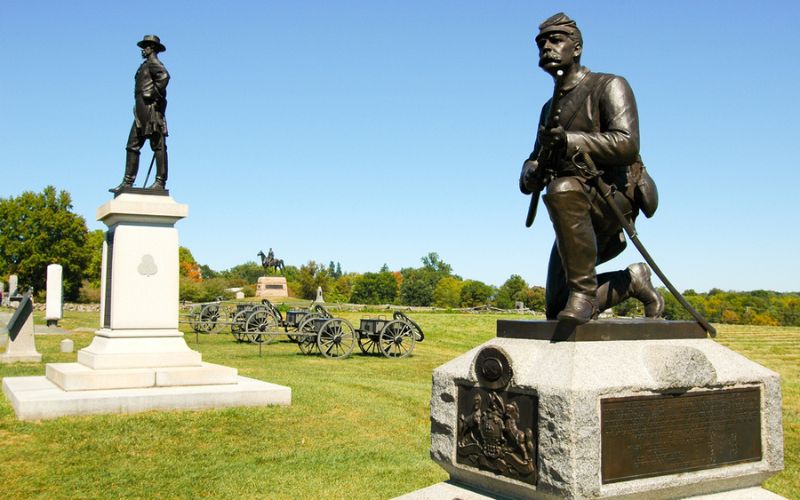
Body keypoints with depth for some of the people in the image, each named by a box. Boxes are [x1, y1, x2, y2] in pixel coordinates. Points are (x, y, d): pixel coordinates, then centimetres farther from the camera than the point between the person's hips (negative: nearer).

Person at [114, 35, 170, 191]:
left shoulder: (153, 62, -3)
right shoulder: (146, 65, 26)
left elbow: (164, 76, -22)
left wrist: (155, 95, -17)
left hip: (151, 107, -10)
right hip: (142, 110, 10)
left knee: (158, 145, -10)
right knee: (133, 146, 6)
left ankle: (160, 182, -12)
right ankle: (128, 182, 6)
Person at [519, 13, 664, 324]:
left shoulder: (608, 86, 0)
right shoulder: (550, 108, 19)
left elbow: (627, 145, -18)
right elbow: (528, 180, 16)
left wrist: (570, 141, -30)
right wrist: (532, 172, -9)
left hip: (615, 196, -7)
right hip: (578, 217, 7)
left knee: (562, 189, -39)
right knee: (555, 309, 0)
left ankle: (584, 291, -29)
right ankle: (631, 281, 21)